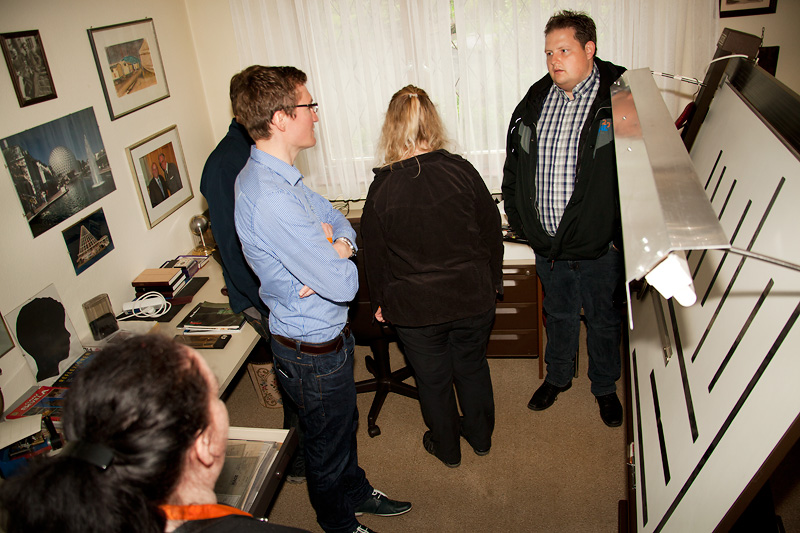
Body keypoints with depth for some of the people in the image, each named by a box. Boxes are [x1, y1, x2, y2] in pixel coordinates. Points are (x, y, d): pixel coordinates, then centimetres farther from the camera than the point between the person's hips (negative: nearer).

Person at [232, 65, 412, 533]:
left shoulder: (272, 174, 0)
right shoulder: (272, 199, -34)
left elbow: (338, 220, 6)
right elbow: (344, 285, -33)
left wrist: (337, 248, -17)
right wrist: (339, 260, -10)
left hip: (327, 332, 9)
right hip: (314, 349, -9)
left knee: (345, 424, 30)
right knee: (328, 443, 17)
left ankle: (355, 493, 55)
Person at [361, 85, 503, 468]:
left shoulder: (382, 188, -15)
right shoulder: (461, 170, -11)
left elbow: (375, 254, -6)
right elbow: (491, 229, -2)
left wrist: (380, 303, 9)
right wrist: (493, 281, 13)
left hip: (415, 309, -2)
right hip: (473, 298, 2)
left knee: (433, 379, 19)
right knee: (472, 367, 24)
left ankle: (446, 448, 40)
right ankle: (480, 436, 44)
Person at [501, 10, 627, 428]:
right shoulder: (534, 101, 3)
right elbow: (513, 165, 12)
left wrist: (625, 235, -16)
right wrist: (518, 218, 7)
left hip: (598, 248, -3)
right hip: (547, 246, 4)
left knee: (603, 320, 17)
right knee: (559, 315, 23)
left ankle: (604, 386, 41)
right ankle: (557, 377, 46)